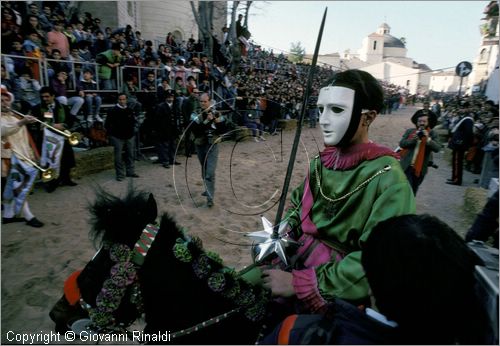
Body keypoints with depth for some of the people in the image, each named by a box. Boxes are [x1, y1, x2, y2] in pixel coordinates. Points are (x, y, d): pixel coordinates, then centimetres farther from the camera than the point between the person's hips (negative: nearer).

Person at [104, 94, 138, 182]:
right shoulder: (113, 111, -7)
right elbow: (107, 125, -3)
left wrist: (132, 130, 11)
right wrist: (111, 133, -3)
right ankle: (120, 174, 8)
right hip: (118, 138, -4)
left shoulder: (129, 110, 5)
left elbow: (133, 121, 21)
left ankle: (130, 172, 24)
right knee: (118, 157, -1)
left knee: (130, 155, 12)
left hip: (129, 137, 4)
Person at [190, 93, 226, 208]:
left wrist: (216, 120, -20)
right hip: (200, 146, 3)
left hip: (212, 146, -3)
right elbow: (195, 130, -18)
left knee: (210, 173, -12)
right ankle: (208, 189, 39)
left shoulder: (216, 113, -2)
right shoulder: (195, 114, -3)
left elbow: (223, 130, -6)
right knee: (204, 171, 18)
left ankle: (210, 197, -9)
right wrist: (206, 121, -25)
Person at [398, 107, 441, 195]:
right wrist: (414, 138, -22)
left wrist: (428, 139, -25)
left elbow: (437, 148, -12)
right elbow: (401, 144, -9)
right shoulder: (409, 131, 2)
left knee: (413, 190, 17)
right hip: (407, 166, -1)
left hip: (420, 169, 1)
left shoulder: (432, 134, 0)